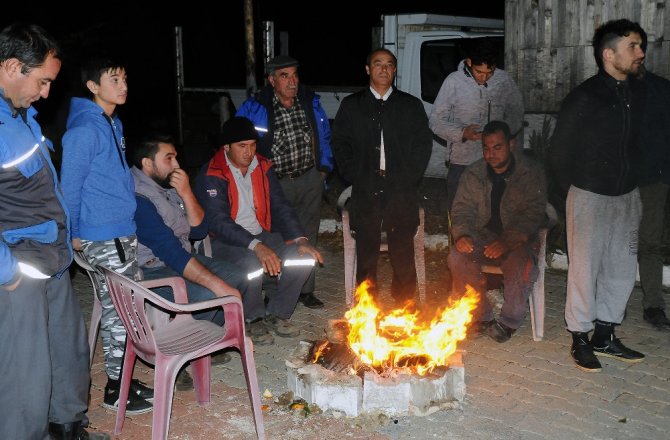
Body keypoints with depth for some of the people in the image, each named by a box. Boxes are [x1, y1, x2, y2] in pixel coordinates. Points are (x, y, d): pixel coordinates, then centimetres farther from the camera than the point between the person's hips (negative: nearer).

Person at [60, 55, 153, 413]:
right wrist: (74, 234, -9)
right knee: (118, 309, -2)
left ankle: (122, 379, 27)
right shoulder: (84, 130, -16)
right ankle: (115, 389, 12)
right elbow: (69, 184, -14)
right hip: (103, 237, -9)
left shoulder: (115, 124, 12)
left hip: (124, 232, 9)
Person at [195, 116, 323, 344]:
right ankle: (254, 319, -9)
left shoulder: (263, 167, 6)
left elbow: (280, 206, 4)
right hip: (225, 241, -6)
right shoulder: (211, 176, -14)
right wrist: (257, 246, -37)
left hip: (260, 236, 6)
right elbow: (218, 222, -25)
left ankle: (276, 313, 3)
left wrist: (300, 239, -13)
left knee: (304, 256, -14)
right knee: (252, 263, -36)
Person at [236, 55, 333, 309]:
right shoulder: (255, 109, -10)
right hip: (276, 184, -3)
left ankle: (305, 290, 24)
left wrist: (324, 167, 8)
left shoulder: (311, 103, 2)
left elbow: (325, 136, 15)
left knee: (307, 237, 12)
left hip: (310, 181, 4)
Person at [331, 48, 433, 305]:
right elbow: (340, 144, 9)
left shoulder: (411, 105, 13)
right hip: (365, 192, 0)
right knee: (366, 252, 3)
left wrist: (409, 178, -2)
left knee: (403, 252, -1)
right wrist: (354, 176, -2)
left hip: (401, 191, 0)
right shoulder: (351, 105, 12)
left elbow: (424, 143, 9)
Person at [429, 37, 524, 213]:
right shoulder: (454, 81, -5)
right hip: (461, 162, -1)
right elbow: (435, 121, -2)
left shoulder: (504, 80, 1)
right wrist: (462, 133, -19)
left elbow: (516, 115, 12)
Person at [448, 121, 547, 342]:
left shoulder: (531, 173, -6)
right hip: (482, 238, 3)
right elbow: (463, 209, 4)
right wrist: (462, 234, -19)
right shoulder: (473, 174, 4)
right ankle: (482, 318, -12)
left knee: (521, 266, -34)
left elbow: (533, 214, -14)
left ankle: (509, 322, -9)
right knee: (457, 258, -27)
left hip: (517, 241, -3)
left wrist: (507, 242, -29)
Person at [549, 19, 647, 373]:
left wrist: (633, 179, 11)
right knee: (585, 269, 1)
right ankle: (580, 339, 13)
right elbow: (559, 152, -6)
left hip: (627, 195, 6)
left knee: (622, 268, 10)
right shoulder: (584, 98, -14)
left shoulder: (640, 94, 2)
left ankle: (604, 336, 23)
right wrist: (573, 190, 3)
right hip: (590, 197, -6)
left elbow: (640, 142, 15)